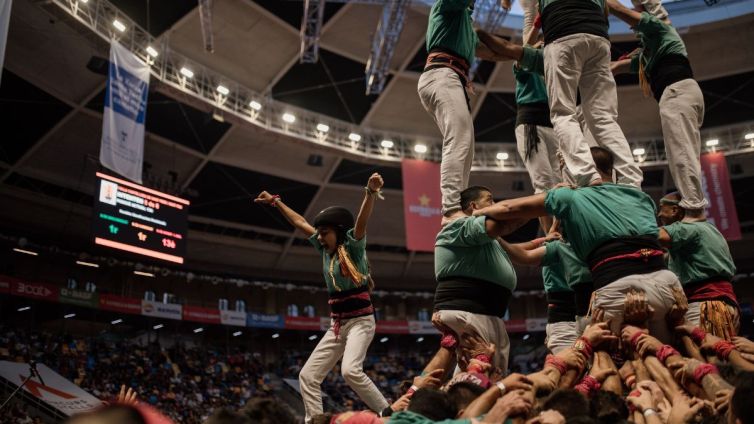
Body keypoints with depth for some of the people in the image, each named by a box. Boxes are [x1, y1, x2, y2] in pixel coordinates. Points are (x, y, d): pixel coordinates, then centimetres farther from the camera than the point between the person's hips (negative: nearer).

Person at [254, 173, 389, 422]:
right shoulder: (326, 250, 11)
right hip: (337, 324, 8)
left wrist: (371, 192, -44)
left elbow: (362, 219, -26)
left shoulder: (353, 245, -6)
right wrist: (276, 202, 29)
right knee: (308, 375, 3)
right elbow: (299, 222, 21)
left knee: (351, 371, -29)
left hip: (360, 320, -8)